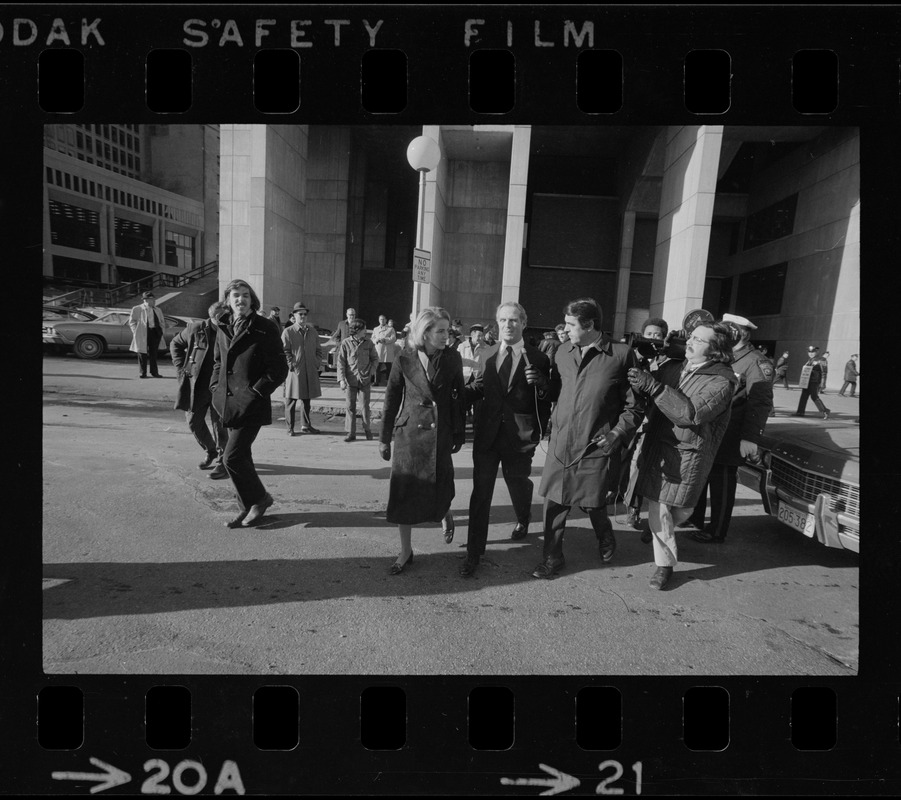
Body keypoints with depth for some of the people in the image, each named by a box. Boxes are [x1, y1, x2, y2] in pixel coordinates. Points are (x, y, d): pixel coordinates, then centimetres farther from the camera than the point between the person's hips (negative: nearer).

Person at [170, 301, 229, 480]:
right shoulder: (196, 329, -1)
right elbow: (175, 344, 15)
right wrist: (181, 367, 5)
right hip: (196, 385, 3)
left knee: (219, 425, -2)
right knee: (193, 421, 9)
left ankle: (222, 462, 9)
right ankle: (210, 451, 33)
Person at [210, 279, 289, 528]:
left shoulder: (264, 328, -10)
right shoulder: (223, 327, 9)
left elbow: (279, 369, -10)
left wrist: (256, 392, -13)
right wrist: (216, 387, 10)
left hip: (251, 404, -7)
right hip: (229, 402, 7)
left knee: (232, 456, -10)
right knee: (241, 455, 13)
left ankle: (259, 498, 13)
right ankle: (249, 507, 26)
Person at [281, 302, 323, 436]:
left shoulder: (312, 331, 13)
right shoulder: (287, 332, -1)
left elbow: (318, 349, 16)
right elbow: (284, 351, -5)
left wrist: (317, 363, 5)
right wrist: (291, 364, -12)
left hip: (310, 371, 5)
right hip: (294, 371, -4)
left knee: (307, 399, 13)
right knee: (291, 400, 0)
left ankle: (306, 426, 25)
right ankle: (289, 427, 10)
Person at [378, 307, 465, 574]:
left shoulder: (452, 358, 0)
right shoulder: (404, 361, -4)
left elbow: (459, 397, 6)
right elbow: (391, 401, 2)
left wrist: (458, 434, 6)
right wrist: (384, 439, 5)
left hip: (440, 433, 0)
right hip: (409, 432, 0)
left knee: (440, 487, 4)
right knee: (404, 491, 2)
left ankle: (446, 517, 42)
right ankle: (406, 551, 18)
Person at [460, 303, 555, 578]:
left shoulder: (538, 358, -4)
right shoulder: (487, 355, 6)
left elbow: (547, 400, -3)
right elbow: (479, 387, 10)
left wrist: (541, 383, -24)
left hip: (519, 436, -1)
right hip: (487, 434, 2)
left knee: (518, 484, 19)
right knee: (480, 492, 2)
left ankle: (523, 521, 54)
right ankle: (474, 552, 14)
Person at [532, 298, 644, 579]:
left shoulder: (622, 354, -7)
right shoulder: (563, 353, 9)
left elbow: (635, 404, -4)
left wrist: (619, 432, -13)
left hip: (596, 446, -4)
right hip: (560, 442, 4)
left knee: (593, 503, 11)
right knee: (553, 502, 7)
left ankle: (605, 539, 44)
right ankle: (552, 557, 27)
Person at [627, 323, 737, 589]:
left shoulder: (721, 382, -10)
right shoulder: (671, 368, 8)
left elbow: (690, 413, -24)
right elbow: (647, 400, 5)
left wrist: (653, 387, -30)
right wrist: (638, 379, -16)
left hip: (687, 455, -4)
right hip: (655, 449, 4)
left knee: (679, 510, 10)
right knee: (657, 510, 7)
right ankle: (664, 563, 29)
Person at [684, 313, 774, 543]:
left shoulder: (756, 363, -13)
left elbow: (760, 403, -21)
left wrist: (751, 438, -28)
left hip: (728, 438, -8)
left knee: (722, 484, 4)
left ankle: (716, 532, 18)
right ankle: (695, 518, 35)